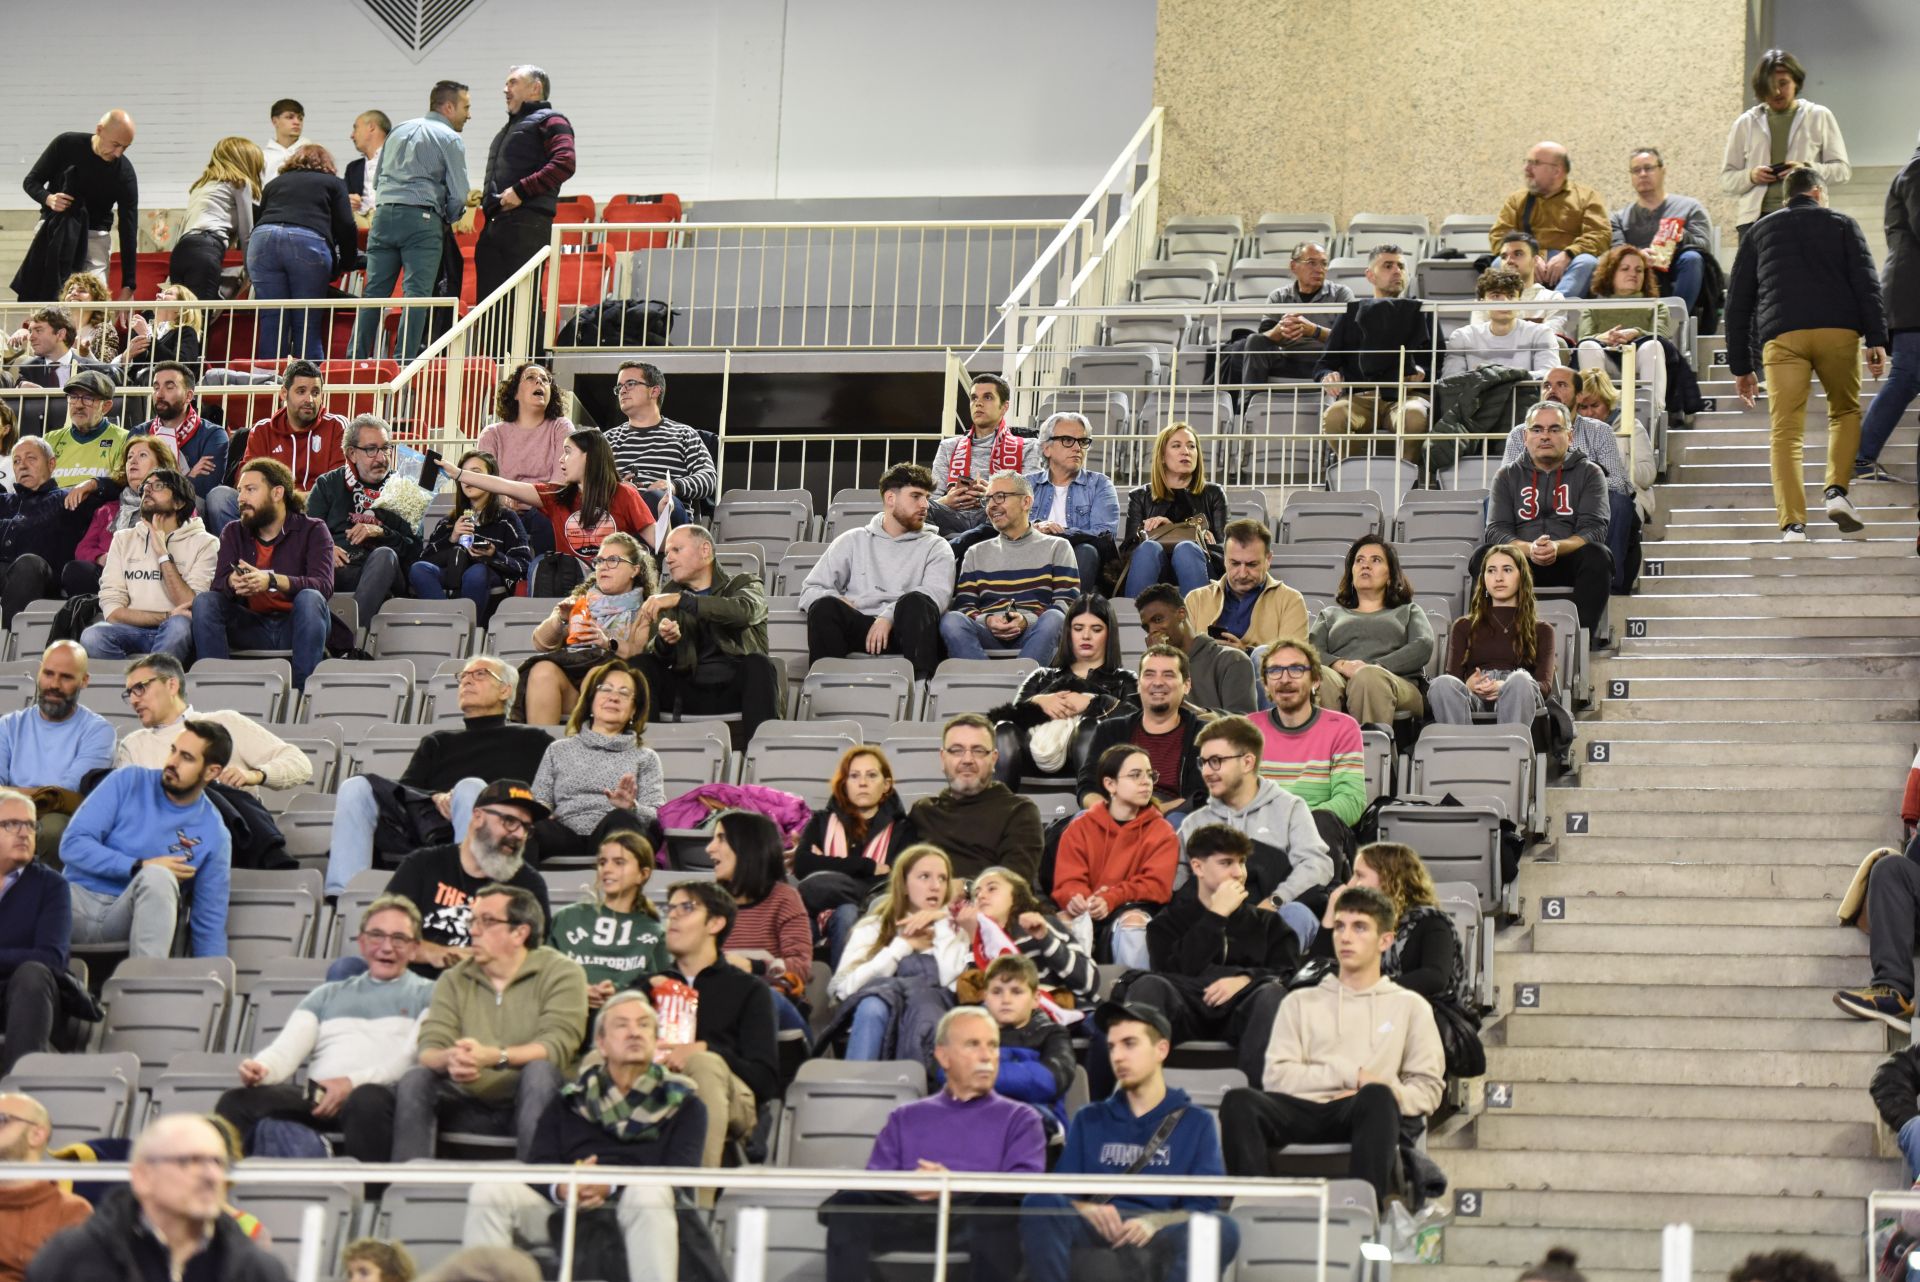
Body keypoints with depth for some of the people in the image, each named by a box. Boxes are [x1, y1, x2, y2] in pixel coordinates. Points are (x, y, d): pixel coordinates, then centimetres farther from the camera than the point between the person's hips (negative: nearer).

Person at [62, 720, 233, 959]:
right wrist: (139, 867, -12)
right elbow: (72, 844, -3)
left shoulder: (214, 837, 4)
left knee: (158, 878, -35)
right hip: (79, 900, 0)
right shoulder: (128, 782, 4)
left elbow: (210, 923, 6)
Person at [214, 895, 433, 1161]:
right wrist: (260, 1068, -8)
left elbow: (417, 1058, 2)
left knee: (368, 1100, -41)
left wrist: (352, 1083, -13)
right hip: (314, 1096, 4)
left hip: (382, 1092, -4)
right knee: (238, 1101, -24)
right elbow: (286, 1049, 18)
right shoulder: (327, 996, 31)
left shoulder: (426, 996, 19)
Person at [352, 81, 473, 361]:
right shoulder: (450, 139, 1)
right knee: (417, 294, -7)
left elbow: (377, 179, 22)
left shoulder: (398, 131, 20)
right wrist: (450, 220, 15)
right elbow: (458, 195, -3)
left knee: (374, 292, 5)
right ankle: (404, 362, -13)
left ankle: (356, 358, 1)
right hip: (422, 218, -6)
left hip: (384, 213, 6)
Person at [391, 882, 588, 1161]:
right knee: (416, 1078, -19)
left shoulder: (560, 974, -2)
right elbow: (429, 1050, -3)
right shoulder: (454, 981, 10)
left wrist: (494, 1057, -34)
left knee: (540, 1070, -32)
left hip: (531, 1104, -3)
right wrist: (449, 1060, -29)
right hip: (471, 1107, 3)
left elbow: (557, 1046, -18)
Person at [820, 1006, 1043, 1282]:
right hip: (909, 1217, 2)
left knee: (996, 1203, -39)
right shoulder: (905, 1118, 30)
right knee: (850, 1203, -30)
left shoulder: (1019, 1119, 23)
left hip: (982, 1220, -2)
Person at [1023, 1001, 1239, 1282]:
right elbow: (1062, 1192, 13)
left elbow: (1203, 1204, 6)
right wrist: (1088, 1210, -12)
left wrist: (1155, 1223, -15)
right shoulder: (1090, 1119, 24)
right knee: (1040, 1202, -30)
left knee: (1221, 1230, -34)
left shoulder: (1196, 1123, 17)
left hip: (1160, 1238, -1)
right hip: (1095, 1232, 1)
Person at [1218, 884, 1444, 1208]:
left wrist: (1384, 1095, -8)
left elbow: (1428, 1089, 12)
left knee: (1377, 1097, -38)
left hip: (1360, 1118, -1)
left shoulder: (1409, 1006, 23)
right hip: (1303, 1113, 1)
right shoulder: (1301, 1002, 26)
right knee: (1239, 1102, -30)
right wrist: (1350, 1074, 1)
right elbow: (1276, 1076, 10)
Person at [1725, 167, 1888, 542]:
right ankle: (1837, 491, 1)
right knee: (1845, 411, 20)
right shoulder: (1841, 224, 19)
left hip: (1781, 335, 1)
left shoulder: (1759, 233, 24)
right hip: (1838, 330, 0)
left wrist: (1741, 367, 23)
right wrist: (1876, 339, 1)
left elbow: (1738, 302, 21)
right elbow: (1865, 283, 5)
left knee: (1786, 432, -2)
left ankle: (1792, 524, -13)